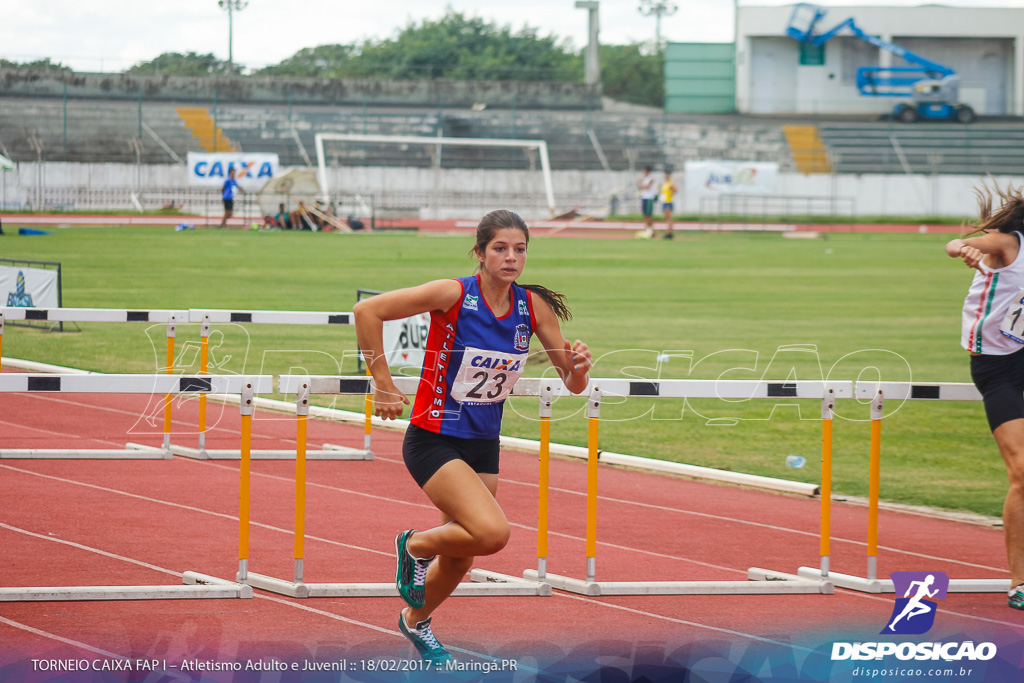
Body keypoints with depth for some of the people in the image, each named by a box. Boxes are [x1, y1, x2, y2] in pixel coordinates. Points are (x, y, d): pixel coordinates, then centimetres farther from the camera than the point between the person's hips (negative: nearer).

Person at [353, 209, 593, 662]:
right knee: (492, 532, -25)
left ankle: (416, 621, 47)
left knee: (460, 556, 16)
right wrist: (382, 384, -17)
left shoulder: (533, 306, -3)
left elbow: (573, 384, 1)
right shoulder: (454, 295, -18)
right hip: (433, 440, -6)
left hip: (483, 445, 6)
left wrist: (578, 365, -23)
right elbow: (367, 311, -18)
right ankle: (415, 546, 5)